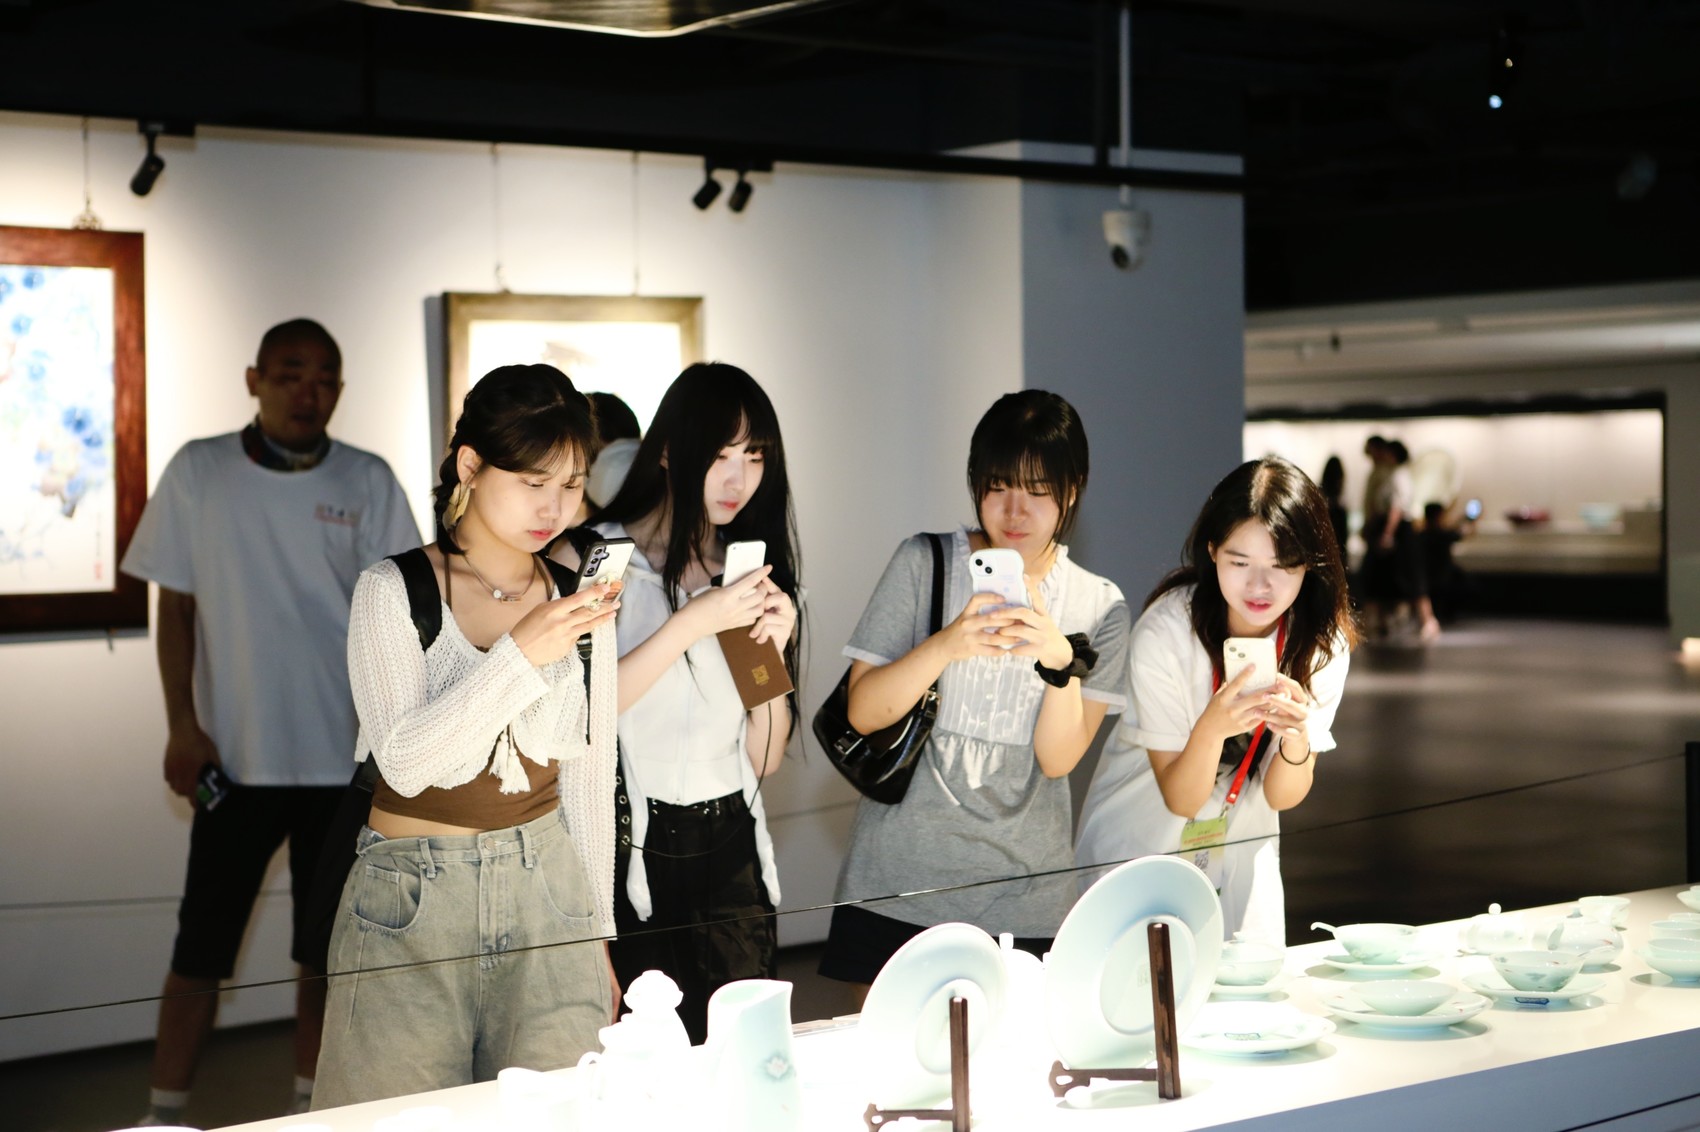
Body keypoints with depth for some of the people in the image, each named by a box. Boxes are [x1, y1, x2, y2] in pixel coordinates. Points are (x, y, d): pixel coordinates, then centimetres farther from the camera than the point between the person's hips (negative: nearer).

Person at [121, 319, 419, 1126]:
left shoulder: (368, 483, 1)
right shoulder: (198, 472, -1)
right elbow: (176, 607, 3)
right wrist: (182, 727, -4)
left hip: (344, 756, 1)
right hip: (235, 755, -1)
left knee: (329, 945, 10)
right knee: (202, 945, 2)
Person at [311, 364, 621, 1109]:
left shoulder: (580, 603, 6)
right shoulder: (394, 591, -5)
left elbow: (589, 780, 12)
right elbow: (404, 760, -17)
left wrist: (599, 933, 12)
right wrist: (521, 654, -24)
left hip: (546, 890, 3)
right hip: (413, 906, -3)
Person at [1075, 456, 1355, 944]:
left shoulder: (1323, 641, -13)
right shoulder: (1166, 631, -24)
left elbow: (1281, 797, -10)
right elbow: (1180, 799, -21)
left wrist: (1297, 735, -31)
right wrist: (1212, 727, -40)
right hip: (1139, 845, -3)